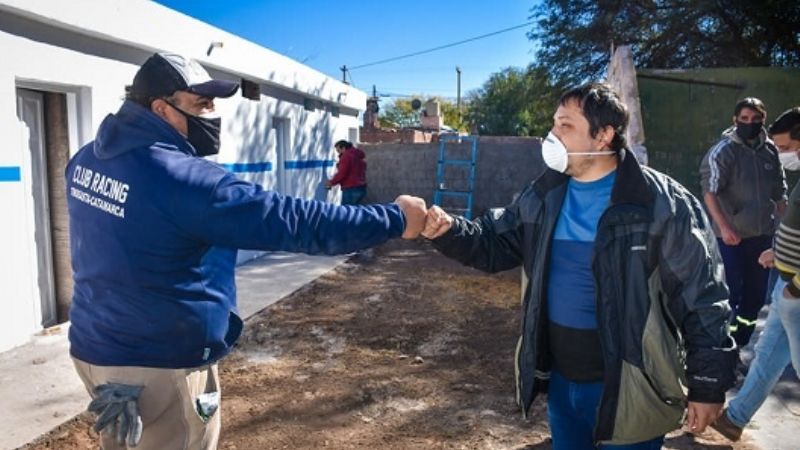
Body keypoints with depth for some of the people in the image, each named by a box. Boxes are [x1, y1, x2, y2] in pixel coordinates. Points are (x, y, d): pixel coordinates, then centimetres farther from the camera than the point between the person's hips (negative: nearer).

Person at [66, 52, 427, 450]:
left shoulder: (88, 159, 1)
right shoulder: (181, 178, -26)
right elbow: (292, 220, -29)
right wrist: (394, 219, -23)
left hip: (94, 348, 9)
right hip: (160, 363, -8)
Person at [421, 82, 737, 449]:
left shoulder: (663, 205, -15)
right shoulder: (543, 196, 1)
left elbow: (701, 299, -11)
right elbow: (495, 243, 7)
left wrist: (708, 385, -9)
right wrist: (449, 230, -13)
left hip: (627, 388, -5)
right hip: (560, 378, 6)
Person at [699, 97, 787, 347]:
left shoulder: (770, 150, 6)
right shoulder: (722, 151, -12)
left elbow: (779, 192, 14)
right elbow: (710, 191, -17)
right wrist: (724, 227, -24)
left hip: (763, 235, 6)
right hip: (733, 236, -6)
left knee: (756, 295, 14)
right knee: (732, 293, -1)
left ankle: (738, 344, 32)